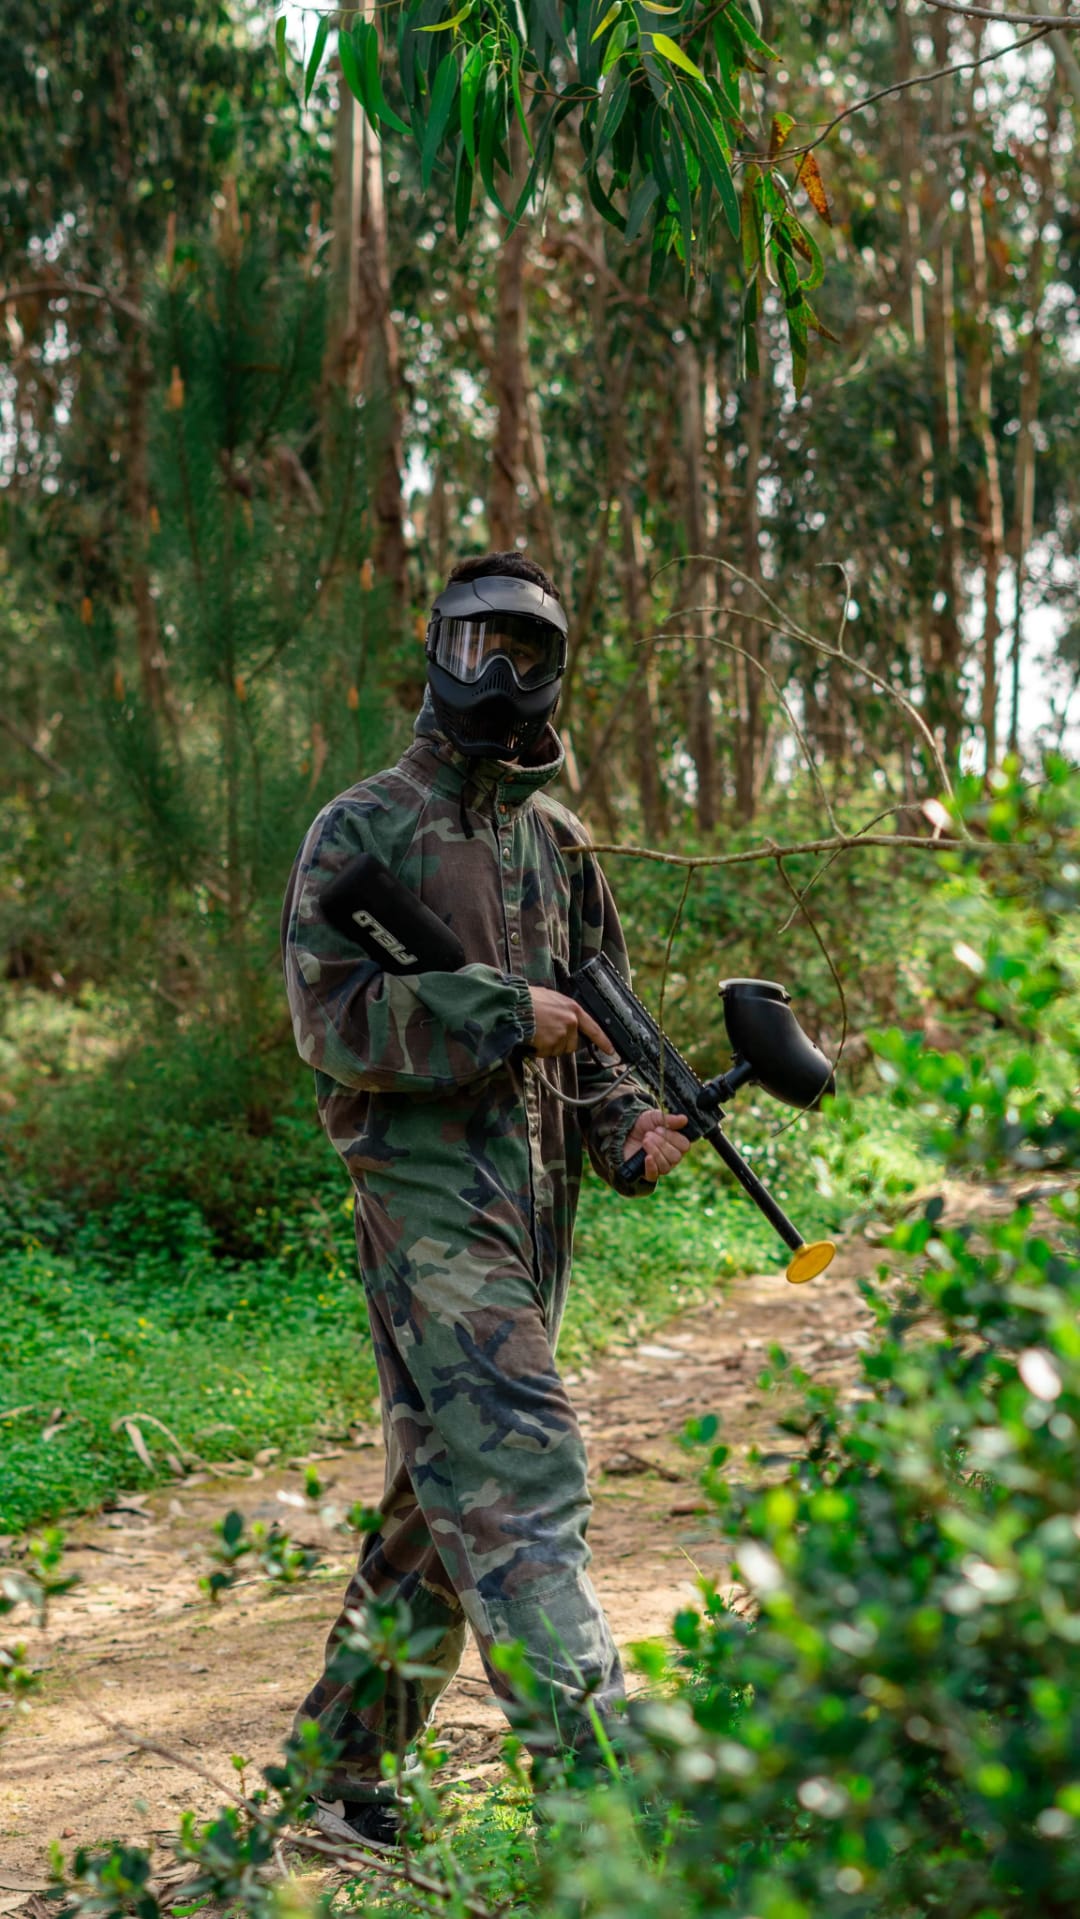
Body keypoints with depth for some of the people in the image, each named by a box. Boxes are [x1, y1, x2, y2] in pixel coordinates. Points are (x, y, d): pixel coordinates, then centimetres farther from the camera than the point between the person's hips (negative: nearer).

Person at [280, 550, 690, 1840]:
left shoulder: (556, 841, 17)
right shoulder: (365, 829, -2)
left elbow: (592, 1025, 20)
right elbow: (330, 1014, -12)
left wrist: (629, 1127, 1)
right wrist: (500, 1011, -18)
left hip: (534, 1200, 7)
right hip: (426, 1191, -7)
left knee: (444, 1488, 12)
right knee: (516, 1465, -16)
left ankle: (343, 1755, 25)